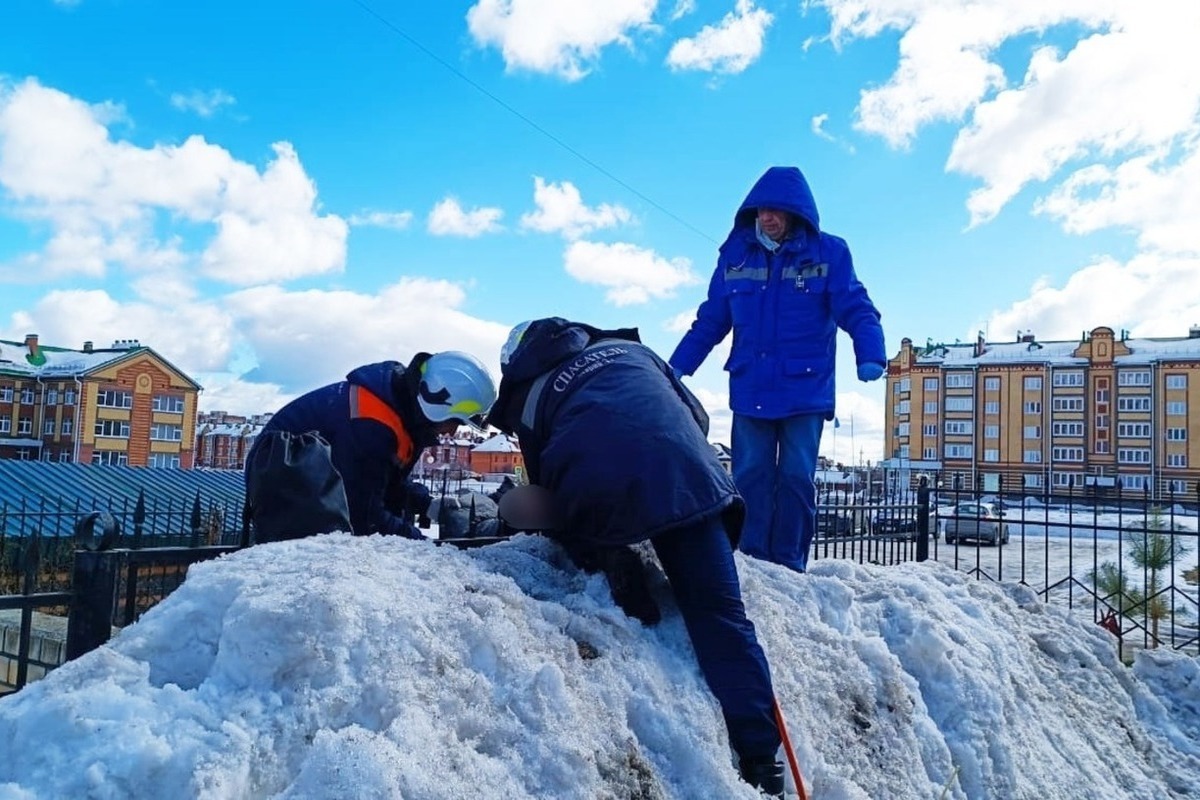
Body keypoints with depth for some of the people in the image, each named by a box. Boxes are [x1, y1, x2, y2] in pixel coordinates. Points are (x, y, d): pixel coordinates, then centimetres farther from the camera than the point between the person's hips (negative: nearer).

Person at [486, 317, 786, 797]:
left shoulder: (527, 394, 29)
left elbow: (545, 487, 23)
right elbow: (696, 417, 31)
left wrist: (598, 552, 31)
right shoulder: (627, 348, 36)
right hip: (684, 477, 3)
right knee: (719, 614, 4)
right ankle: (761, 759, 2)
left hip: (598, 495, -2)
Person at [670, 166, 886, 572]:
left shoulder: (829, 253, -1)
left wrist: (870, 357, -24)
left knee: (796, 478, 0)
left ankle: (789, 564, 9)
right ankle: (750, 562, 9)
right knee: (750, 477, 1)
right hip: (750, 390, 2)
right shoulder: (736, 254, 6)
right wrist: (676, 367, 8)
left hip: (806, 390, -2)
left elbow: (857, 311, -6)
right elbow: (709, 321, 12)